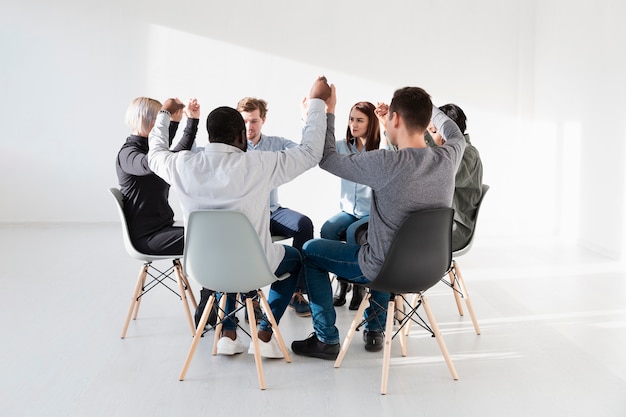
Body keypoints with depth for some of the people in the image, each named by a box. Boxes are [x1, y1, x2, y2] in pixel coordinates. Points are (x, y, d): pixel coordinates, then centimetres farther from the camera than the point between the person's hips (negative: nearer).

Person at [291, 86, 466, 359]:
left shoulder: (387, 163, -29)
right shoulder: (447, 159, -11)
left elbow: (327, 159, -17)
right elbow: (456, 136, 15)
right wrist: (424, 106, 19)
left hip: (385, 270, -6)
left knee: (310, 251, 15)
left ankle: (326, 339, 20)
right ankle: (375, 329, 40)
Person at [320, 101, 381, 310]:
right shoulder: (343, 146, 6)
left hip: (373, 213, -4)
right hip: (348, 210, 4)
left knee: (353, 232, -32)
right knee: (327, 230, -25)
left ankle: (359, 283, -8)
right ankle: (342, 279, -4)